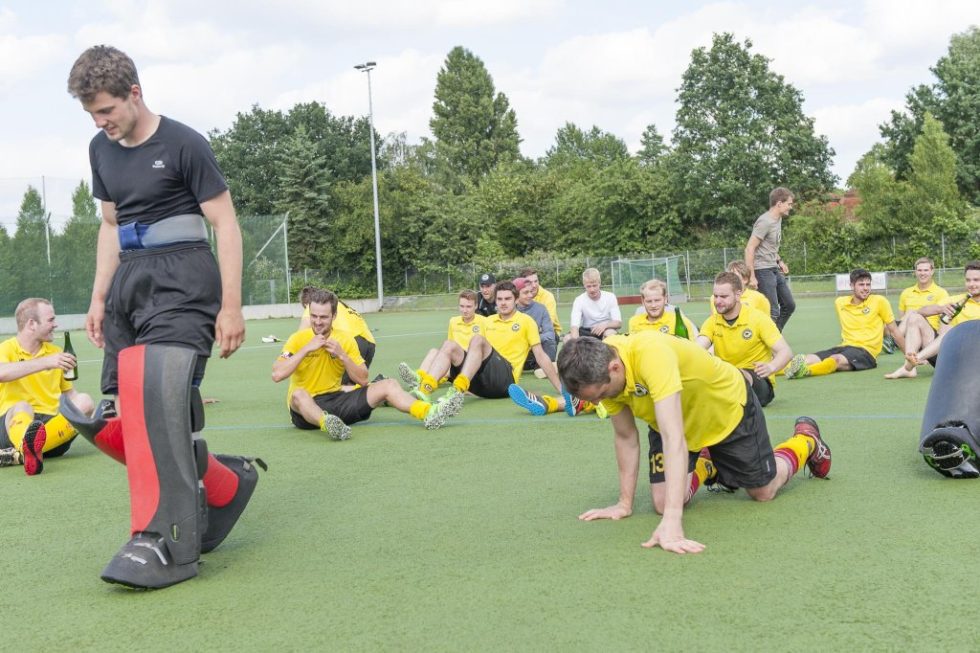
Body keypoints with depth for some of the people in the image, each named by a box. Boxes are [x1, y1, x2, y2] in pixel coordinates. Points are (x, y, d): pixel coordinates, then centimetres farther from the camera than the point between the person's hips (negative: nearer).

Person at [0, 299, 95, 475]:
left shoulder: (55, 352, 21)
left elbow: (69, 393, 23)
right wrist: (45, 362, -27)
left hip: (52, 422, 4)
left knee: (84, 401, -24)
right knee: (22, 407, -37)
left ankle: (23, 451, -45)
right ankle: (30, 449, -75)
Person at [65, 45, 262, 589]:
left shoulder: (183, 145, -7)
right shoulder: (102, 149, 14)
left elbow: (225, 223, -7)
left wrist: (231, 307, -11)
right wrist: (99, 299, 17)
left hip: (180, 278, -8)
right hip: (129, 281, 8)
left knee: (157, 398, -23)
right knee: (117, 424, 2)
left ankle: (167, 544, -19)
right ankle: (228, 484, 18)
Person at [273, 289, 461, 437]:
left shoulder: (345, 339, 4)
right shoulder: (298, 339, -7)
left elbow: (363, 380, -1)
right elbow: (277, 375, -20)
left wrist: (342, 355, -14)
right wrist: (306, 349, -23)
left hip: (337, 399, 4)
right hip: (307, 407, -4)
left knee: (388, 385, -9)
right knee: (299, 394, -39)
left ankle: (429, 413, -30)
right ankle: (327, 424, -69)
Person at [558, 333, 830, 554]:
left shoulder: (651, 354, -45)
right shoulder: (600, 372, -24)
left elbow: (674, 438, -51)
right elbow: (626, 437, -10)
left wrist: (672, 522, -56)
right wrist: (624, 503, -11)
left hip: (729, 408, -5)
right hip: (675, 422, 5)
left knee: (763, 492, 9)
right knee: (663, 502, -7)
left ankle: (805, 439, 40)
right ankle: (705, 467, 27)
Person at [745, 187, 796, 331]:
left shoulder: (778, 219, 12)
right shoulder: (765, 222, -17)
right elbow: (750, 249, -20)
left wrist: (780, 261, 17)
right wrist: (751, 276, -23)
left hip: (775, 270, 10)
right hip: (763, 271, -10)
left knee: (789, 305, 14)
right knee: (772, 312, -11)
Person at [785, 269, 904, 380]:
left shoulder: (879, 301, 3)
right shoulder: (840, 303, 13)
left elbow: (893, 331, 8)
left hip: (866, 350, -6)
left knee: (836, 359, -38)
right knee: (808, 359, -24)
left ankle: (805, 370, -65)